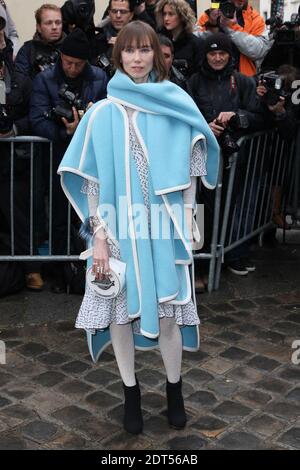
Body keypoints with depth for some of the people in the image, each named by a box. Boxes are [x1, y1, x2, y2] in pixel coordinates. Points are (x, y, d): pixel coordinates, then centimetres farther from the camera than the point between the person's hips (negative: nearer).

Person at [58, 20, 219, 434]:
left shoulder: (177, 106, 2)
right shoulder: (103, 113, 0)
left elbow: (189, 170, 5)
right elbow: (92, 180, -2)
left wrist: (184, 224, 0)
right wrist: (99, 237, -7)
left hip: (163, 230, 0)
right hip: (121, 230, 0)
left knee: (167, 312, 4)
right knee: (121, 310, 8)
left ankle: (174, 389, 27)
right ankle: (131, 392, 28)